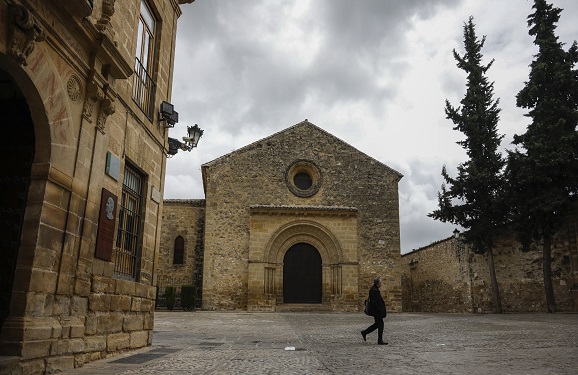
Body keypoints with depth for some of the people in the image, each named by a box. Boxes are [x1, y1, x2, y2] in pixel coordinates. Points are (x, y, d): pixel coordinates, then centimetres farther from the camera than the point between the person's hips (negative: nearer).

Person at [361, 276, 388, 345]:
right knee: (380, 324, -2)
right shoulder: (374, 291, -21)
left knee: (377, 324, 16)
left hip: (376, 311, 11)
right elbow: (374, 302, -25)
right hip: (377, 311, -11)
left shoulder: (374, 289, 13)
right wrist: (379, 310, -20)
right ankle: (380, 340, 7)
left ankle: (364, 332, 22)